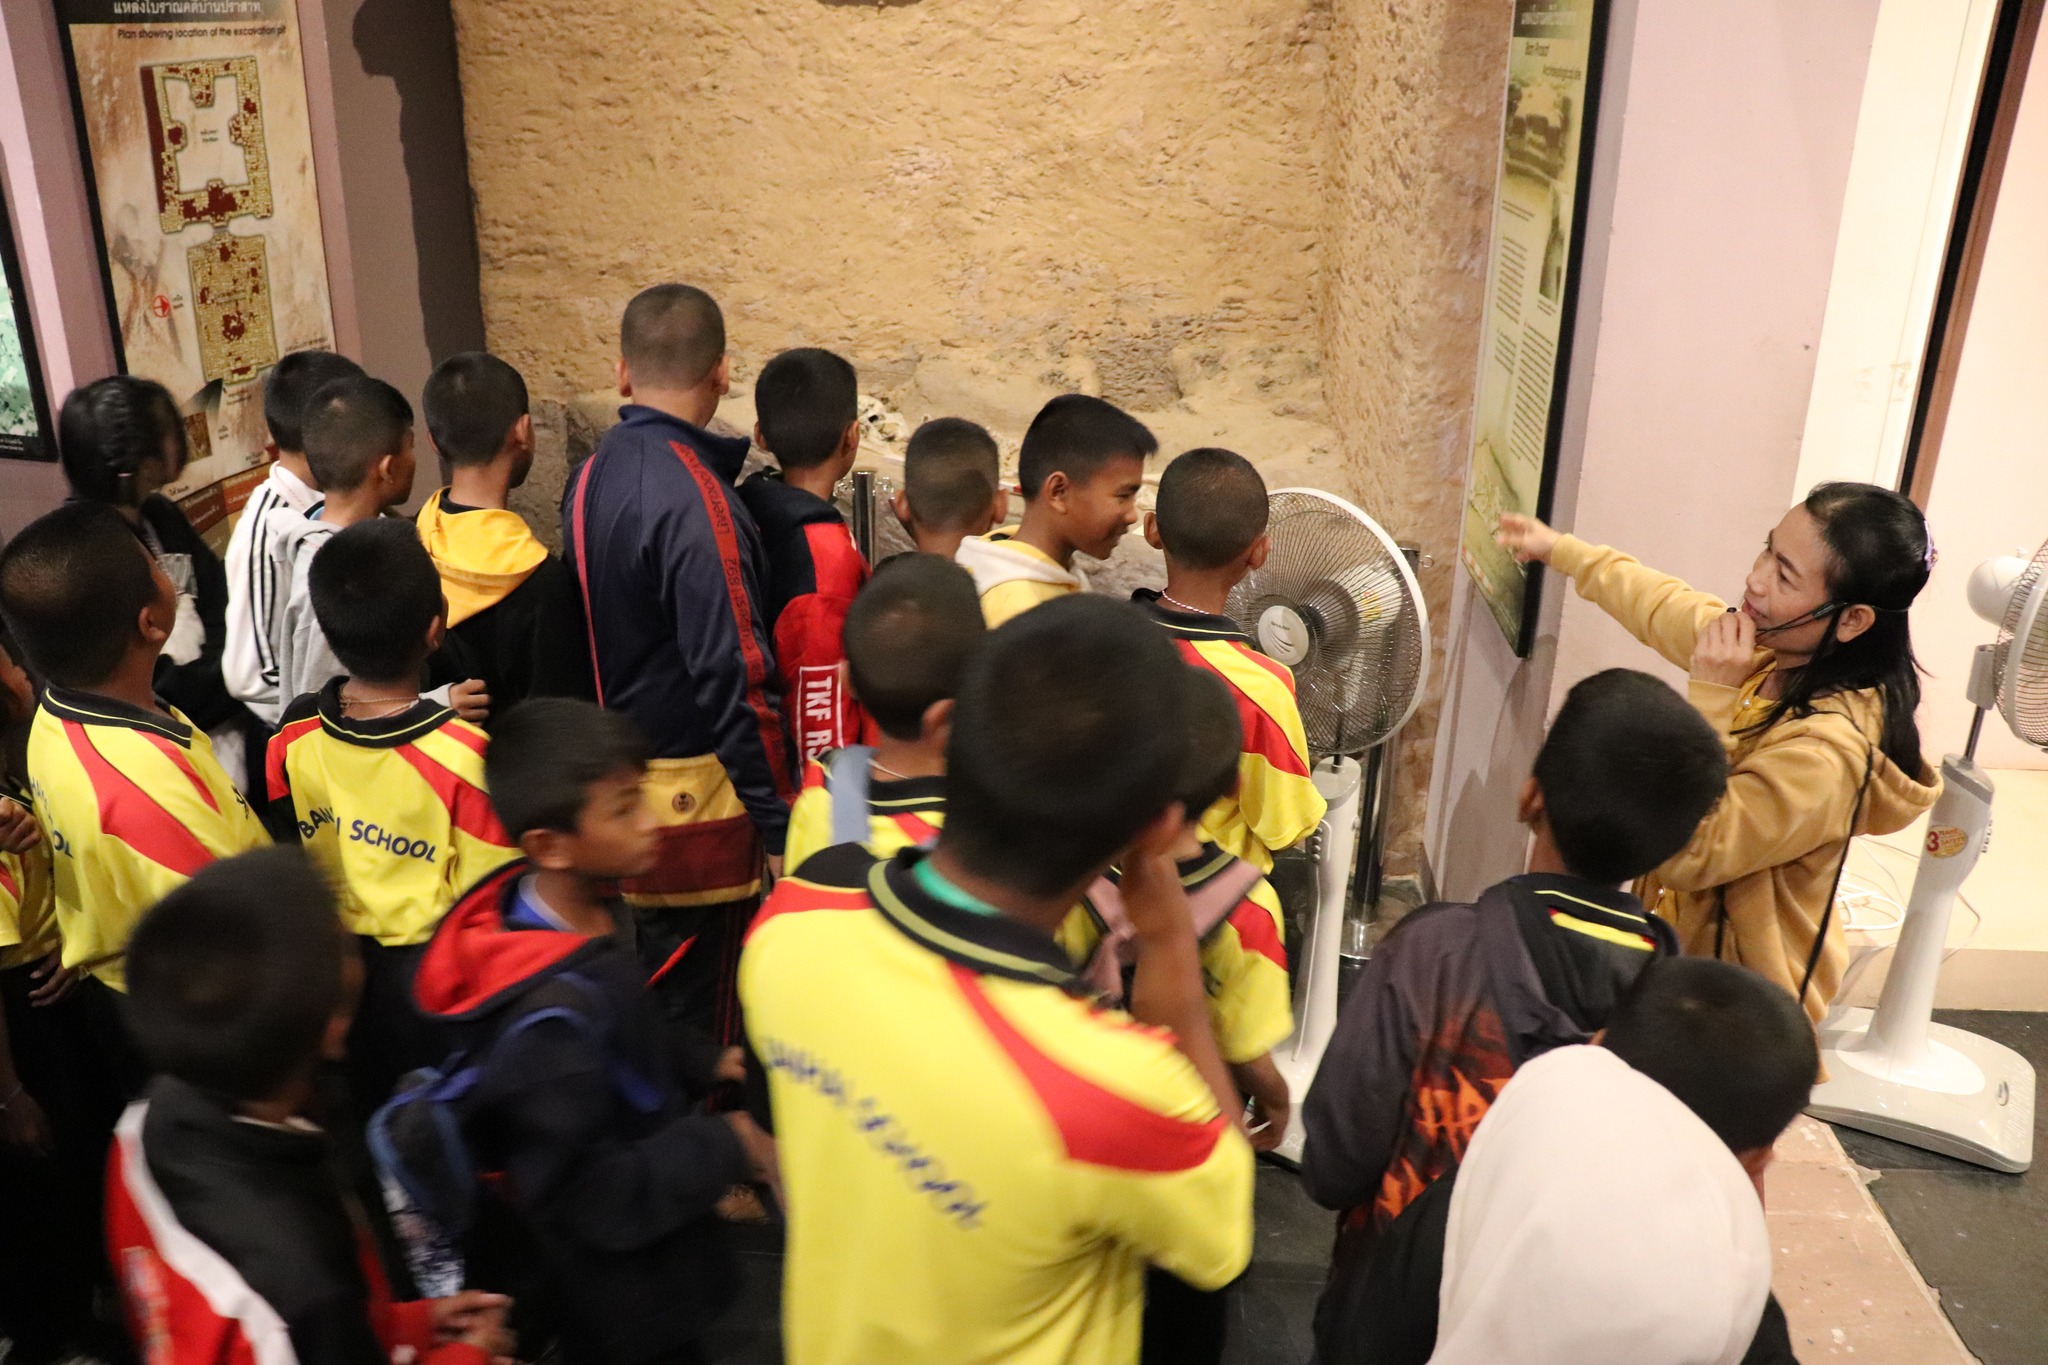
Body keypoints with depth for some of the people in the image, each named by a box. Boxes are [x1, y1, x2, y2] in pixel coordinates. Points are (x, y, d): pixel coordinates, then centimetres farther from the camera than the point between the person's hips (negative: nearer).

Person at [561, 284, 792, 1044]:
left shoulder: (591, 477, 5)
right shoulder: (697, 499, -21)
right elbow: (736, 674, -23)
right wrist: (781, 818, -17)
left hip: (619, 776, 9)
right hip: (694, 795, -8)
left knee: (643, 997, 22)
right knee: (700, 1017, 5)